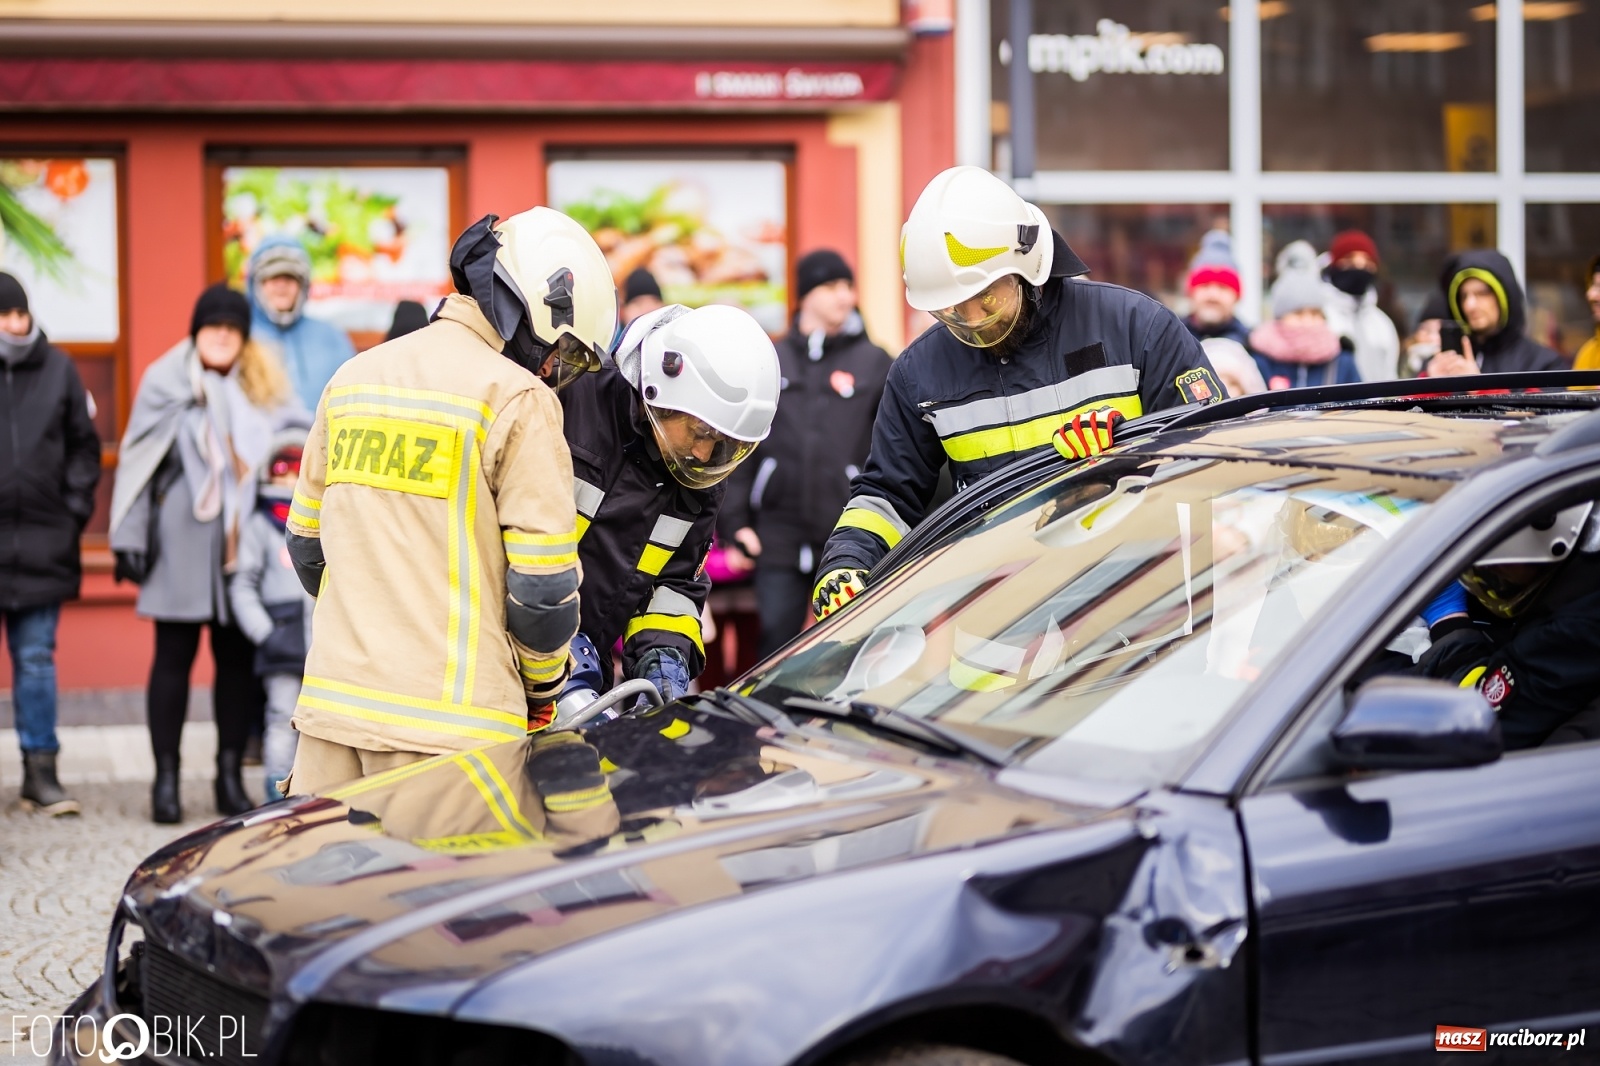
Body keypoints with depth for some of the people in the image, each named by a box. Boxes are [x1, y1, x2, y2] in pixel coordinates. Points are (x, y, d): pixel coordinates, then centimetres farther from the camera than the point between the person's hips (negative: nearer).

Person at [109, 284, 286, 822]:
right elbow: (136, 463, 1)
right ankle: (166, 778, 7)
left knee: (237, 657, 5)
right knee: (174, 657, 1)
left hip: (243, 539, 2)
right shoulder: (165, 384, 3)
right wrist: (131, 539, -5)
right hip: (181, 539, -2)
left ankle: (230, 773, 13)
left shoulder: (262, 390, 10)